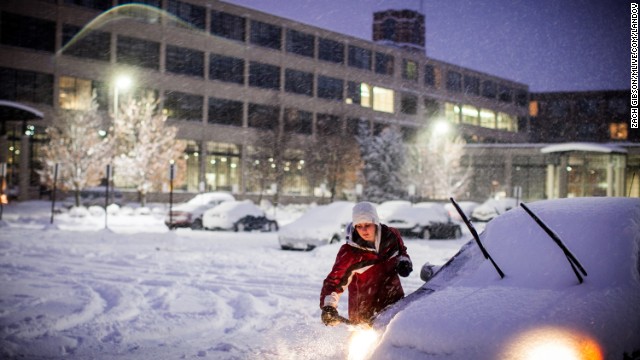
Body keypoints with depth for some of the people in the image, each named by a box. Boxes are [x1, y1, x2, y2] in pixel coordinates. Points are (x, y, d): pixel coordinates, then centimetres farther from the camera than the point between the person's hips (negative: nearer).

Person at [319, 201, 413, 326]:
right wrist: (328, 306, -34)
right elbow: (334, 280, -20)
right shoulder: (349, 252, -19)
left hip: (394, 302, 4)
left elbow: (402, 251, 16)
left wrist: (404, 262, -5)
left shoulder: (391, 236, -7)